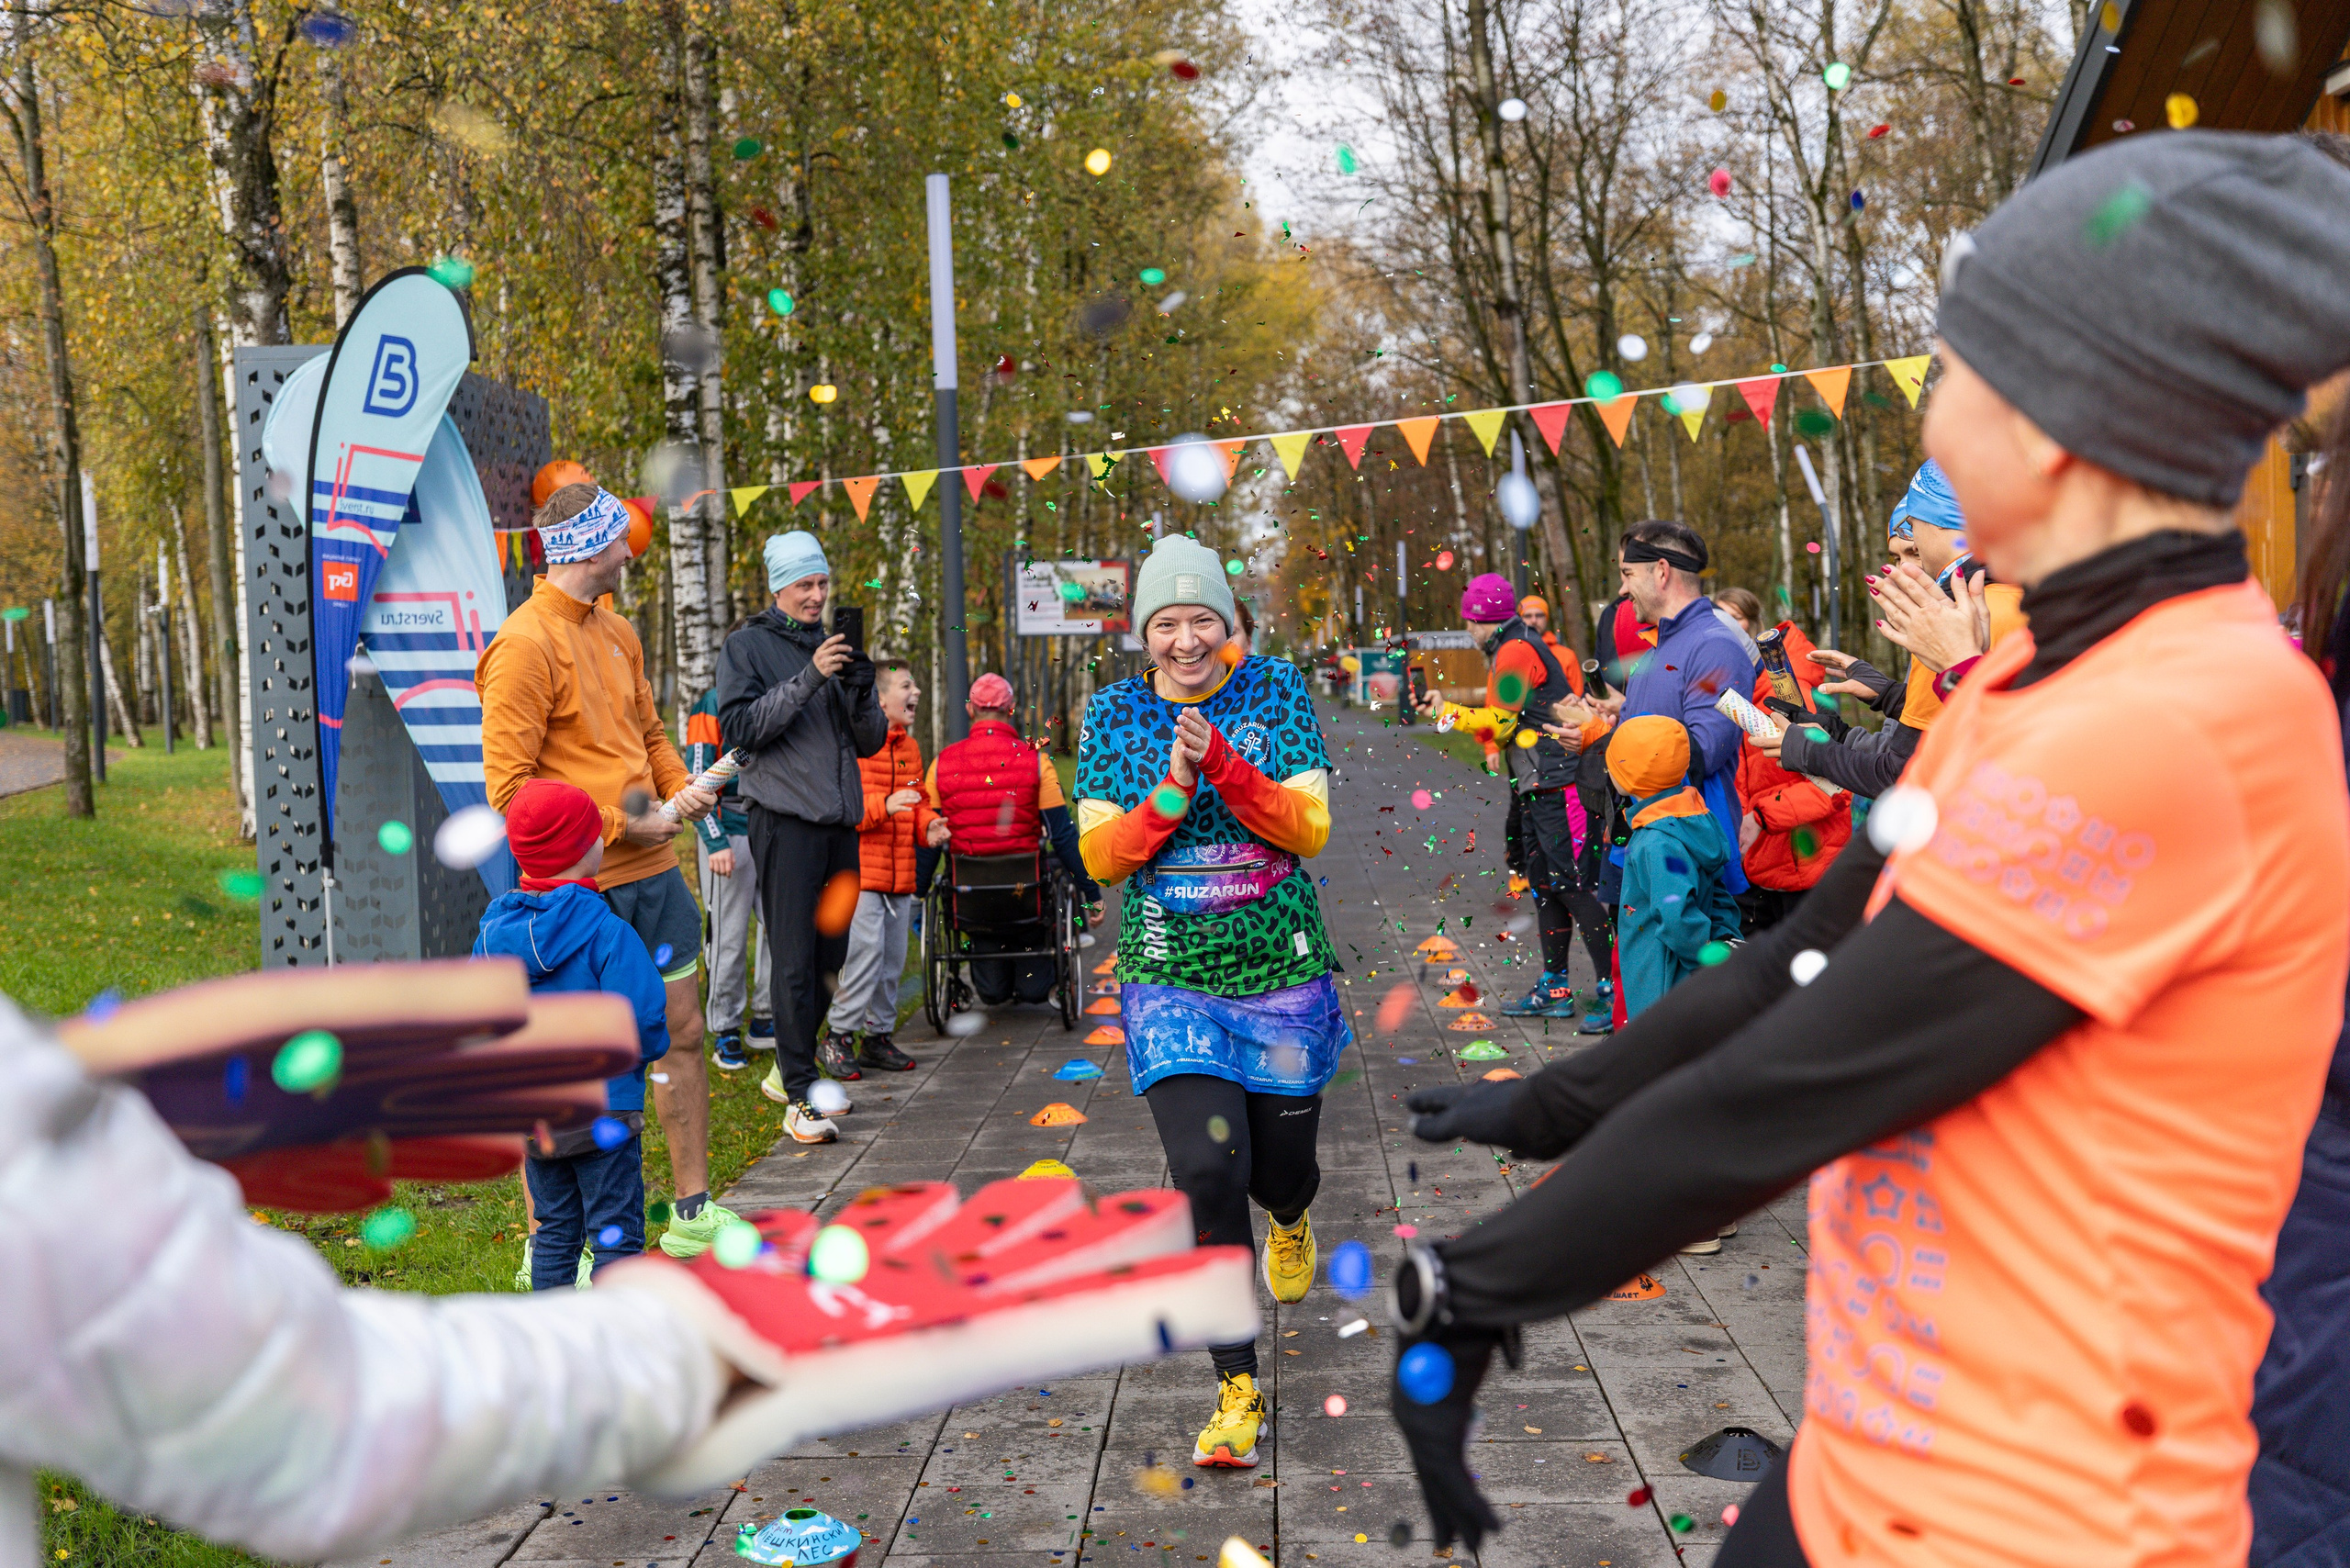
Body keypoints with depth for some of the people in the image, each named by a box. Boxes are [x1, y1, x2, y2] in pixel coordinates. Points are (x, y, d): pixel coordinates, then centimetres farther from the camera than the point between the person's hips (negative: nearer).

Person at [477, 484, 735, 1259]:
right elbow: (509, 786, -17)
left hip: (651, 872, 9)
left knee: (682, 1032, 14)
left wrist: (680, 786, 3)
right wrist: (620, 824, -17)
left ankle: (693, 1214, 27)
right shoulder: (524, 645, -14)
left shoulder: (616, 631, 13)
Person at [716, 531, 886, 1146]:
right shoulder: (747, 646, 1)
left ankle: (790, 1068, 26)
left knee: (831, 957, 10)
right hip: (786, 821, -6)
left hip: (840, 821, 6)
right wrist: (808, 679, -20)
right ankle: (798, 1097, -5)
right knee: (795, 962, -8)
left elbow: (871, 742, 15)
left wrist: (862, 694, -6)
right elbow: (740, 726, -13)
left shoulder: (835, 646, 17)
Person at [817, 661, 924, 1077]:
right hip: (860, 871, -8)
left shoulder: (910, 747, 17)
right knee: (866, 951, -14)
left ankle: (879, 1036, 21)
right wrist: (884, 805, -26)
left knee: (892, 958, 10)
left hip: (900, 875, 8)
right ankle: (838, 1037, -3)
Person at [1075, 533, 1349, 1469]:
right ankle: (1236, 1390, -1)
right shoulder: (1114, 712, 0)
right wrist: (1171, 792, -19)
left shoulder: (1275, 690, -2)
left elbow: (1311, 831, -9)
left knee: (1281, 1170, 12)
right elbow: (1099, 858, -4)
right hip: (1169, 979, 0)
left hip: (1281, 970, 1)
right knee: (1205, 1168, -16)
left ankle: (1289, 1221, 54)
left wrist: (1223, 765, -22)